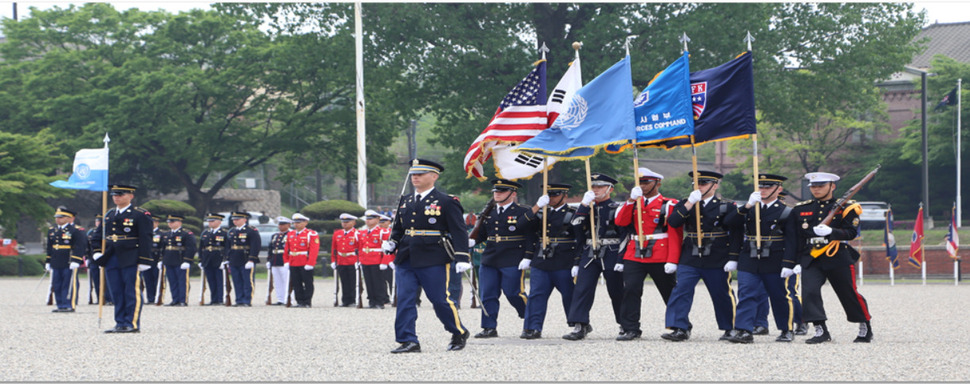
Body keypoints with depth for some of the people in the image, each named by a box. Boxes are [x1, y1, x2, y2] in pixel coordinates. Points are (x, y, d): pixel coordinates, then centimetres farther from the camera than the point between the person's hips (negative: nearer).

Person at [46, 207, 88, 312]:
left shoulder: (76, 231, -5)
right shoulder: (52, 231, 17)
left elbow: (79, 247, -11)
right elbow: (49, 248, 22)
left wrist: (75, 261, -18)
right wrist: (48, 262, 19)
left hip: (69, 264, -7)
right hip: (55, 264, 7)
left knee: (69, 285, -5)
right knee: (57, 286, 6)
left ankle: (70, 305, -3)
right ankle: (60, 305, 12)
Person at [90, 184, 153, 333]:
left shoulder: (140, 215, -4)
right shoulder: (109, 215, 15)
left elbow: (145, 239, -7)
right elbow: (98, 235, 23)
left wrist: (144, 261, -12)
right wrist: (97, 252, 8)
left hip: (131, 260, -6)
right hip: (112, 260, 6)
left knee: (132, 292, -4)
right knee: (116, 293, 7)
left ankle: (132, 324, -2)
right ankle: (120, 323, 11)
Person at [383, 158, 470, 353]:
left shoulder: (446, 202, -3)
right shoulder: (405, 202, 15)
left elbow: (459, 232, -6)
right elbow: (398, 229, 25)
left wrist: (462, 258, -14)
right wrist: (391, 243, 4)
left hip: (433, 262, -6)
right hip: (406, 261, 6)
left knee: (440, 299, 0)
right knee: (405, 300, -3)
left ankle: (459, 333, 21)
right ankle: (408, 341, -2)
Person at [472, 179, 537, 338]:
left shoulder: (523, 213, -3)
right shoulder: (489, 213, 14)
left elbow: (531, 238, -6)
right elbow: (482, 233, 18)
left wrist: (527, 258, -13)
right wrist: (472, 241, -2)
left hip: (512, 263, -6)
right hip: (489, 261, 6)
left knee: (514, 294, -4)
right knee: (487, 295, 3)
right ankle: (489, 328, 10)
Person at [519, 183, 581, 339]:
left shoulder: (573, 214, 0)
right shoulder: (543, 213, 16)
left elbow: (580, 241, -5)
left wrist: (577, 264, -12)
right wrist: (537, 206, -6)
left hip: (564, 266, -4)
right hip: (541, 262, 4)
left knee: (569, 297, 4)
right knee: (536, 295, -4)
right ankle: (533, 329, -5)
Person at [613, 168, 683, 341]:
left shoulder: (669, 205, 1)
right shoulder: (634, 204, 16)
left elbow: (675, 234, -4)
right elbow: (620, 221, 1)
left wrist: (672, 260, -13)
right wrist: (631, 201, -10)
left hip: (660, 258, -3)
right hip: (634, 256, 3)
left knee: (670, 293, 6)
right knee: (630, 290, -9)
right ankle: (630, 329, -5)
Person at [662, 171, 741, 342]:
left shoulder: (727, 207, 0)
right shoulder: (686, 204, 9)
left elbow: (736, 234, -3)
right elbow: (673, 222, -7)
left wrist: (733, 259, -10)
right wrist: (689, 204, -15)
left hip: (717, 261, -2)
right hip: (690, 259, 2)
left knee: (722, 294, 6)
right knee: (681, 290, -11)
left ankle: (730, 329, 22)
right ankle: (680, 329, -11)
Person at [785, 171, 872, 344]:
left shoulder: (846, 208, 2)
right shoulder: (800, 210, 11)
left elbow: (851, 232, -8)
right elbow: (792, 238, 11)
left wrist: (831, 232, -26)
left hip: (838, 258, -2)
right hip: (811, 259, 2)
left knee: (849, 294, 4)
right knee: (809, 291, -17)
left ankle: (865, 328, 24)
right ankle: (821, 331, -14)